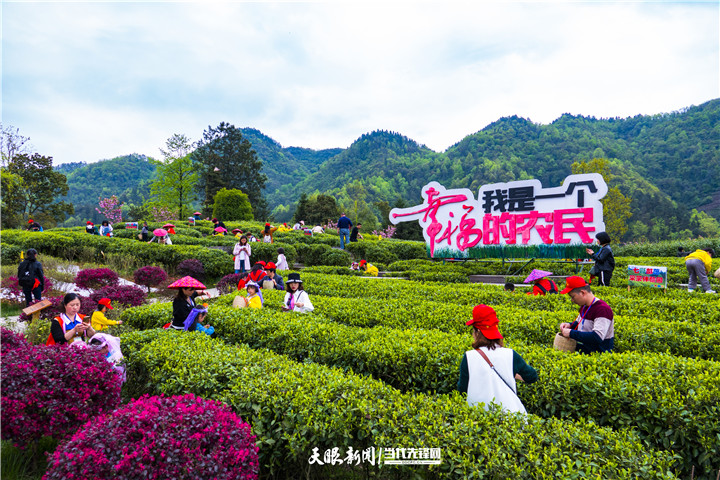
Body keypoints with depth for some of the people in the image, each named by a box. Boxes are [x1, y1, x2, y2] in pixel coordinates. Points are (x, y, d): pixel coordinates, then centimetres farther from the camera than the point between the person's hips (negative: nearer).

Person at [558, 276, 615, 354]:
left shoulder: (602, 309, -19)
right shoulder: (584, 306, 11)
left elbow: (597, 338, -29)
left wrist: (571, 333, -23)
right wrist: (569, 325, 6)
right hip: (580, 349, 9)